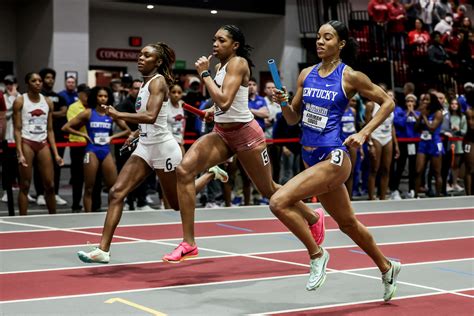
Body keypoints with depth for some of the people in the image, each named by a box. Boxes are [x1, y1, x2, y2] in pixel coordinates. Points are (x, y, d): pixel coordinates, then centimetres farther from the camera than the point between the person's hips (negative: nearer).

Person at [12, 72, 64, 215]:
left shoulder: (48, 102, 9)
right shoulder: (20, 101, -3)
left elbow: (50, 130, 12)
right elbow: (17, 129, -6)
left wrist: (56, 153, 6)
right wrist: (20, 153, -16)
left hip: (43, 144, 4)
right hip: (27, 143, -4)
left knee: (50, 185, 4)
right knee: (25, 185, -1)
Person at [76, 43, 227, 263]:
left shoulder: (158, 81, -13)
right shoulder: (146, 82, 12)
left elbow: (151, 116, -28)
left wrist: (117, 114, -30)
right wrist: (136, 133, 19)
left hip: (163, 148, -8)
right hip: (145, 148, 8)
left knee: (178, 202, 9)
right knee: (116, 193, -9)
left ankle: (211, 174, 33)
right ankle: (103, 250, -11)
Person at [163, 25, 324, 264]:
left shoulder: (238, 63, -15)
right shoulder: (221, 65, 9)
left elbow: (224, 100, -29)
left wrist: (204, 73, -21)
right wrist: (214, 110, 8)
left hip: (245, 134, -7)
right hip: (221, 133, 7)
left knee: (269, 190, 7)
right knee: (184, 169, -16)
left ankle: (313, 218, 36)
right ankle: (188, 243, -15)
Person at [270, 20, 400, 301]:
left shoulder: (350, 76, -7)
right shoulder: (307, 74, 8)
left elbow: (388, 102, 0)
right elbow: (294, 118, 13)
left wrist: (363, 134, -8)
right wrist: (283, 102, -7)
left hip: (333, 157, -7)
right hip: (311, 156, 7)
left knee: (279, 202, -21)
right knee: (347, 222, 19)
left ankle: (317, 254, -2)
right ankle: (387, 268, 39)